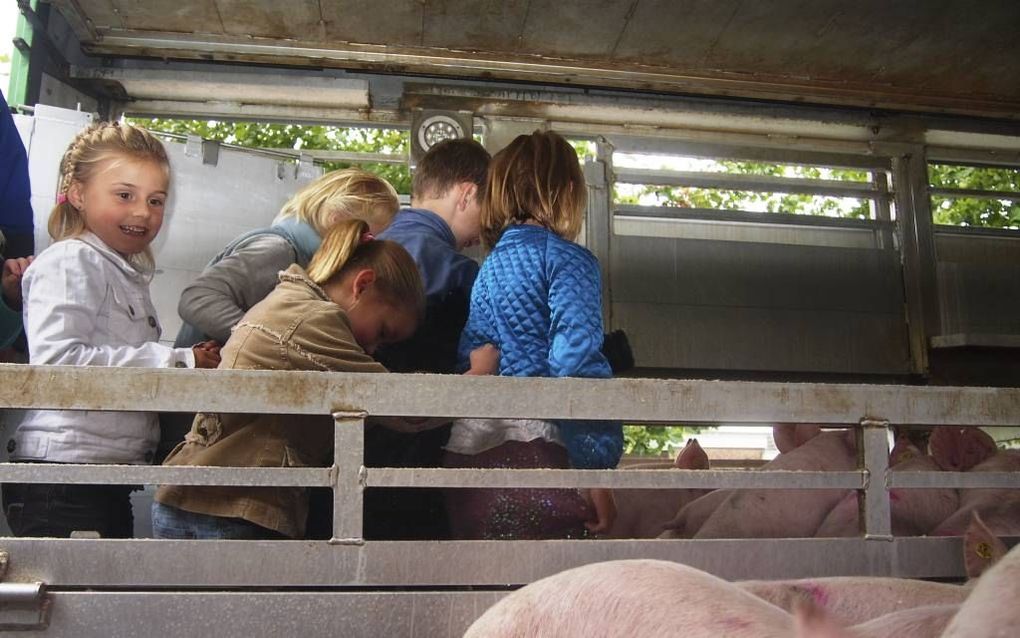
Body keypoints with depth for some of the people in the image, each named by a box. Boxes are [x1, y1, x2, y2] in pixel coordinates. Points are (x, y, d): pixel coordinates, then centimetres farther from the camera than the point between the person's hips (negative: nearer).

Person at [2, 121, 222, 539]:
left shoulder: (128, 275, 19)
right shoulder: (71, 261, -8)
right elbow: (56, 359, -22)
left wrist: (192, 362, 1)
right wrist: (176, 361, -18)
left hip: (110, 480, 9)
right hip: (64, 479, -9)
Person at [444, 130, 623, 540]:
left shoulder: (489, 264, 18)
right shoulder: (567, 258, -3)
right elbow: (577, 366, -14)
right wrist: (599, 474, -13)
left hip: (464, 448, 7)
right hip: (531, 448, -7)